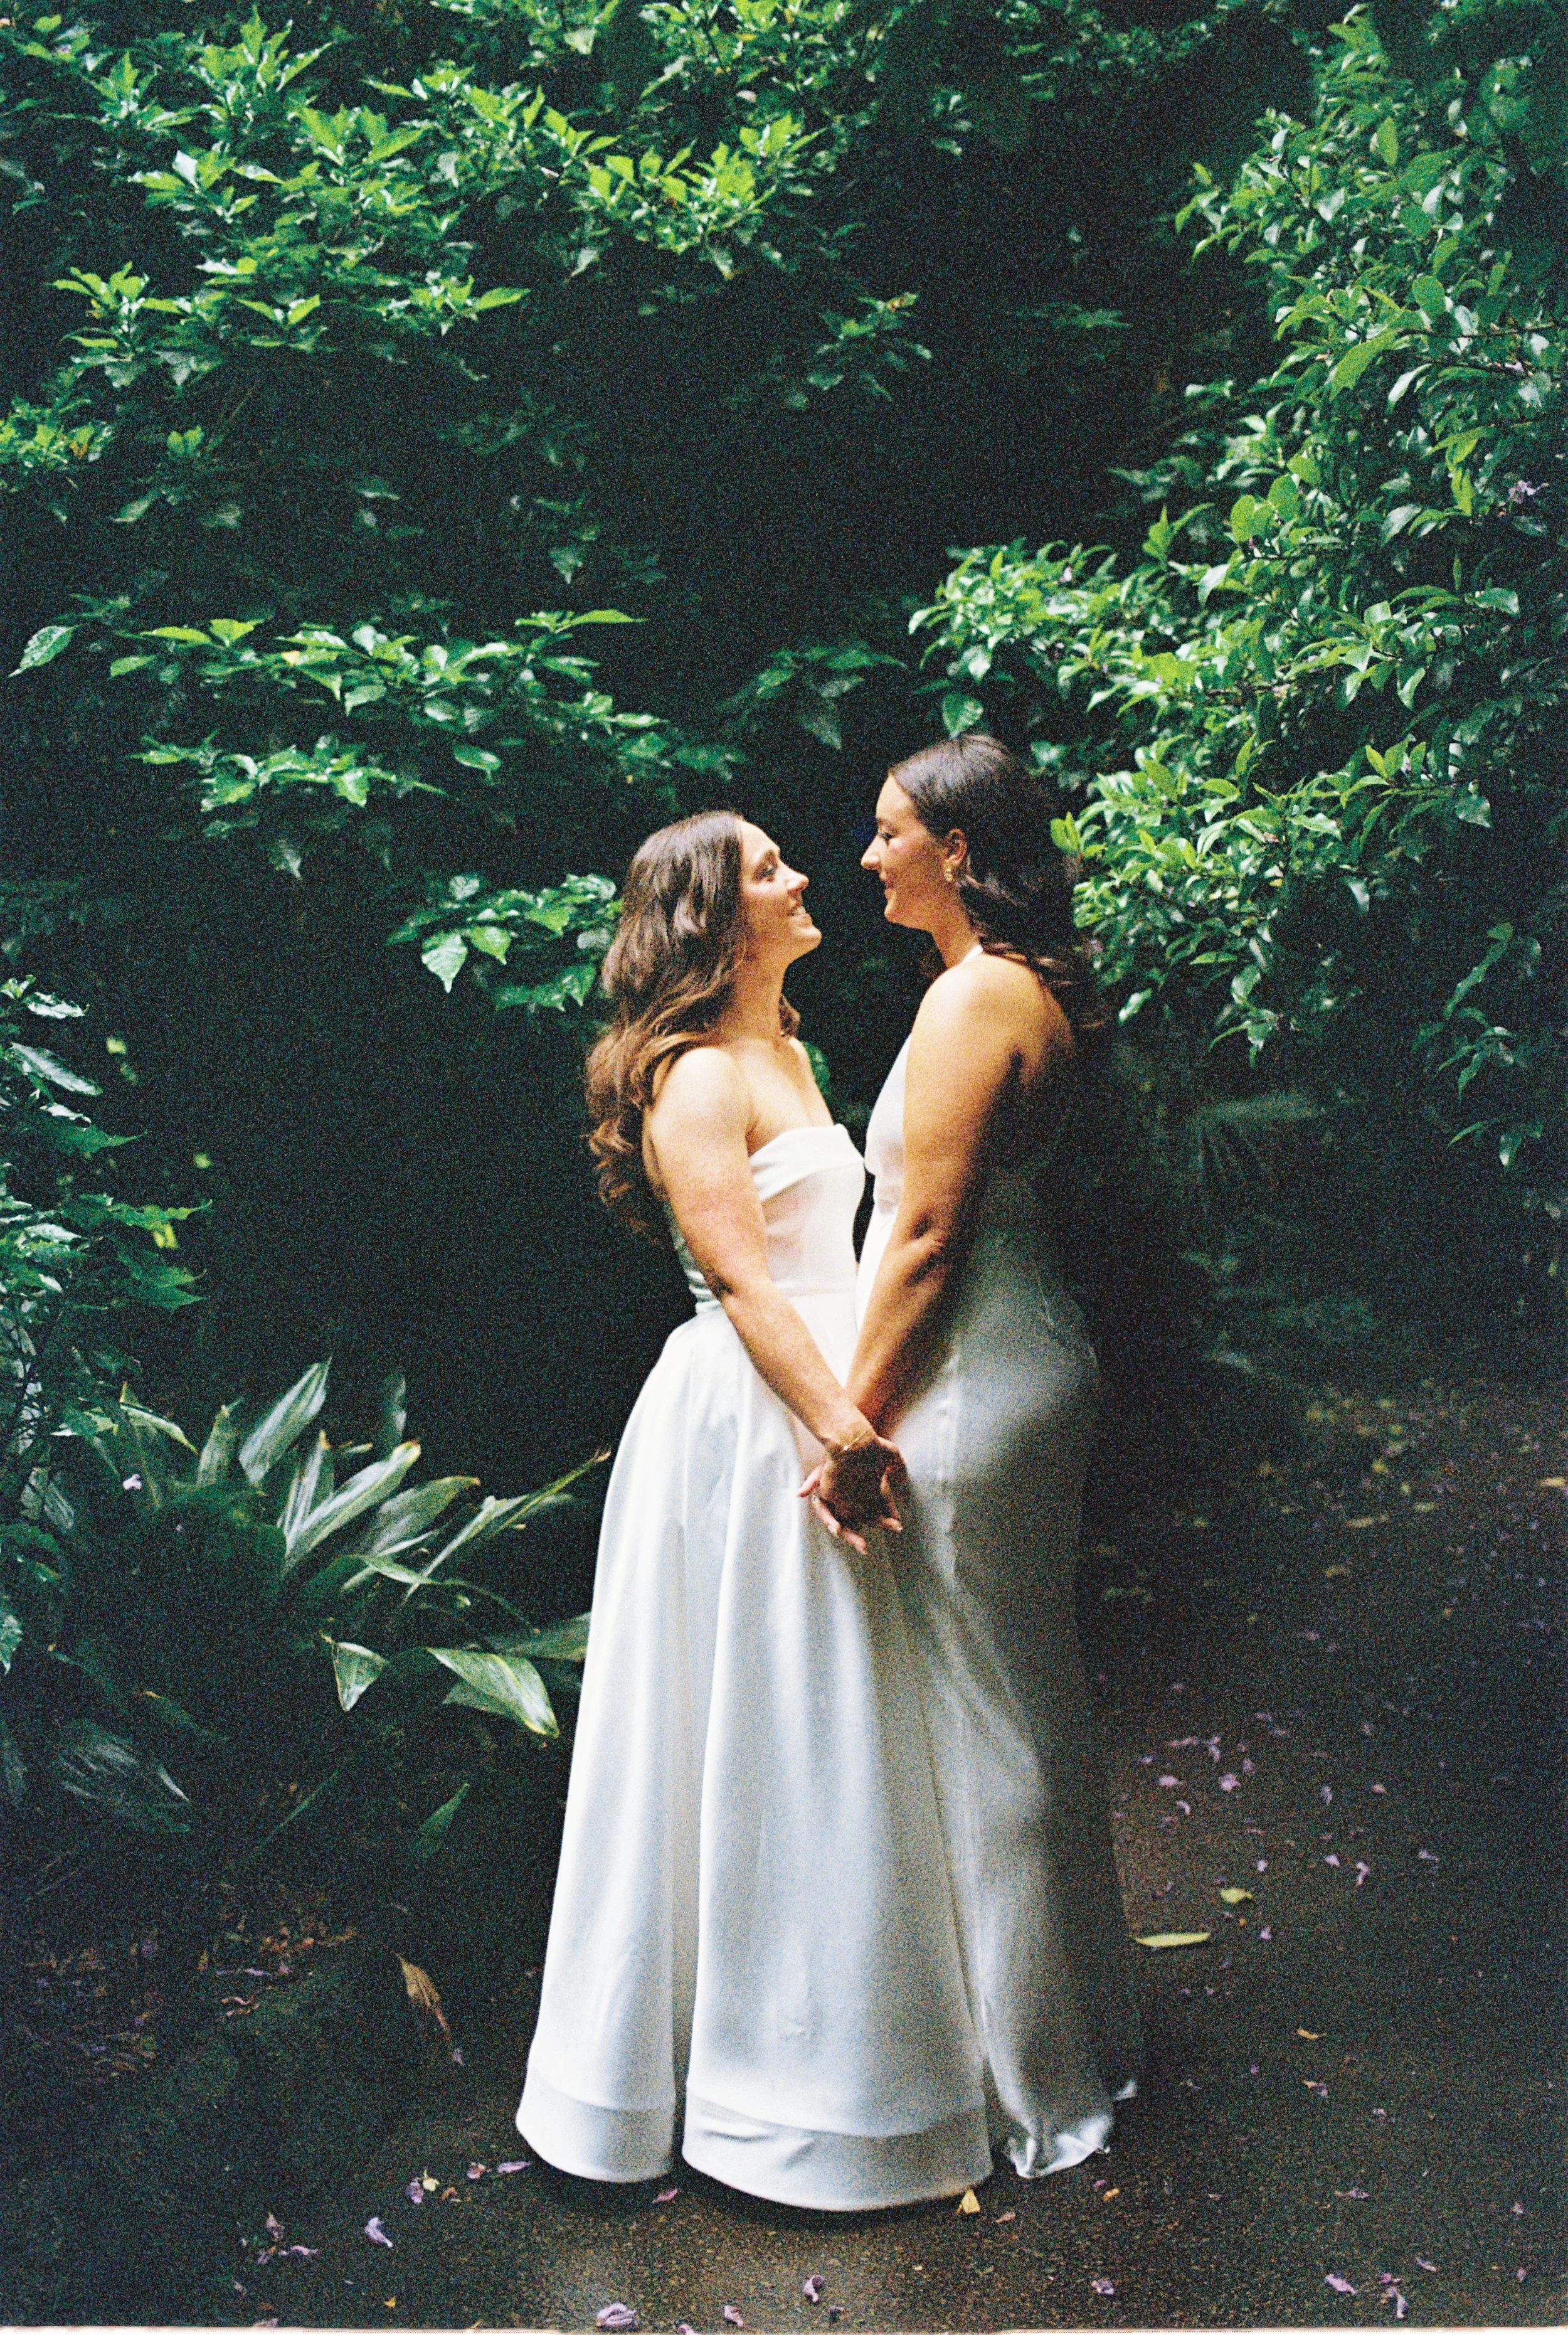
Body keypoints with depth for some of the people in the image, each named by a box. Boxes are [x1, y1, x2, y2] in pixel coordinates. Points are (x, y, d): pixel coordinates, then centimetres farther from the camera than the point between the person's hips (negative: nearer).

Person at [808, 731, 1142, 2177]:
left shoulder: (972, 998, -18)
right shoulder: (1037, 988, 11)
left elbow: (926, 1240, -22)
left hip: (973, 1391, -10)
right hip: (1035, 1365, 10)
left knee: (991, 1725, 3)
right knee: (1038, 1703, 20)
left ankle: (1036, 2087, 20)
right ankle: (1089, 2030, 36)